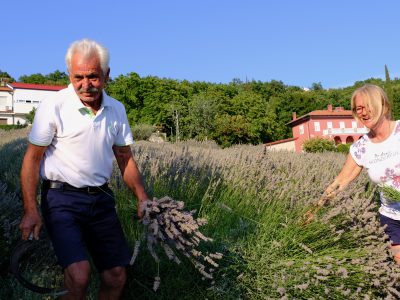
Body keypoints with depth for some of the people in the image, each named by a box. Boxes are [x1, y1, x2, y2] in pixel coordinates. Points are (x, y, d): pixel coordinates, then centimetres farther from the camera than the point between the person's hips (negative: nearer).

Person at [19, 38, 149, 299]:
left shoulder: (117, 110, 4)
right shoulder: (54, 106, -10)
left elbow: (125, 159, 11)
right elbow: (33, 159, -6)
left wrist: (142, 198, -1)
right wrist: (31, 210, -14)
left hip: (101, 199, 5)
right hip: (62, 199, -4)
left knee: (116, 277, 6)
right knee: (79, 275, -22)